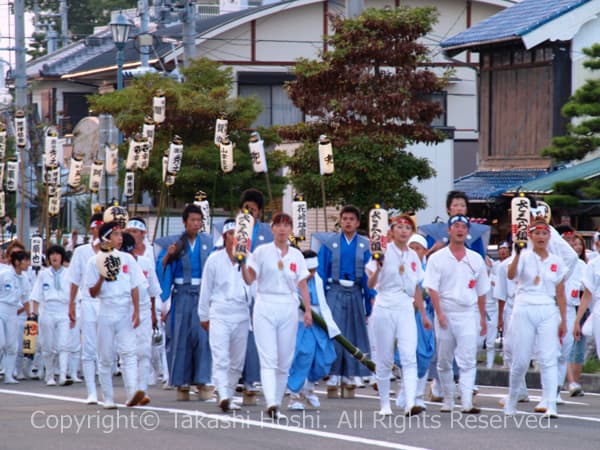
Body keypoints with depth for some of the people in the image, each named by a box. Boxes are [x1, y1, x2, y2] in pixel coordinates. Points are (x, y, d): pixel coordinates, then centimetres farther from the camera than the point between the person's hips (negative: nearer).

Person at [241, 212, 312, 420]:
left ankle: (276, 406, 14)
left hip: (288, 309, 3)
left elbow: (303, 285, 9)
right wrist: (242, 260, -19)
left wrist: (308, 310, -1)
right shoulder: (261, 252, 1)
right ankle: (271, 403, -26)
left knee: (284, 362, 5)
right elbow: (249, 280, -4)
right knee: (268, 360, -14)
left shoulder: (296, 255, 9)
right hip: (265, 307, -3)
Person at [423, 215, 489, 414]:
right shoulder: (437, 258, 2)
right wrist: (439, 312, -16)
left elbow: (481, 291, 16)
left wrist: (483, 317, 14)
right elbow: (432, 287, -5)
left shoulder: (476, 259, 10)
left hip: (468, 314, 1)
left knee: (468, 361, -11)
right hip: (445, 314, -1)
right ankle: (448, 401, 19)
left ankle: (467, 402, -18)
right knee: (444, 362, 7)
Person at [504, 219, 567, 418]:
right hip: (524, 311, -2)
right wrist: (517, 253, -34)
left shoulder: (557, 262, 10)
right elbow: (511, 275, -20)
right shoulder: (524, 257, 1)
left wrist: (563, 320, 6)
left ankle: (550, 405, -14)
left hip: (548, 312, 2)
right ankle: (512, 400, 24)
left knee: (548, 359, -9)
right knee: (520, 360, 2)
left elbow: (560, 294, 12)